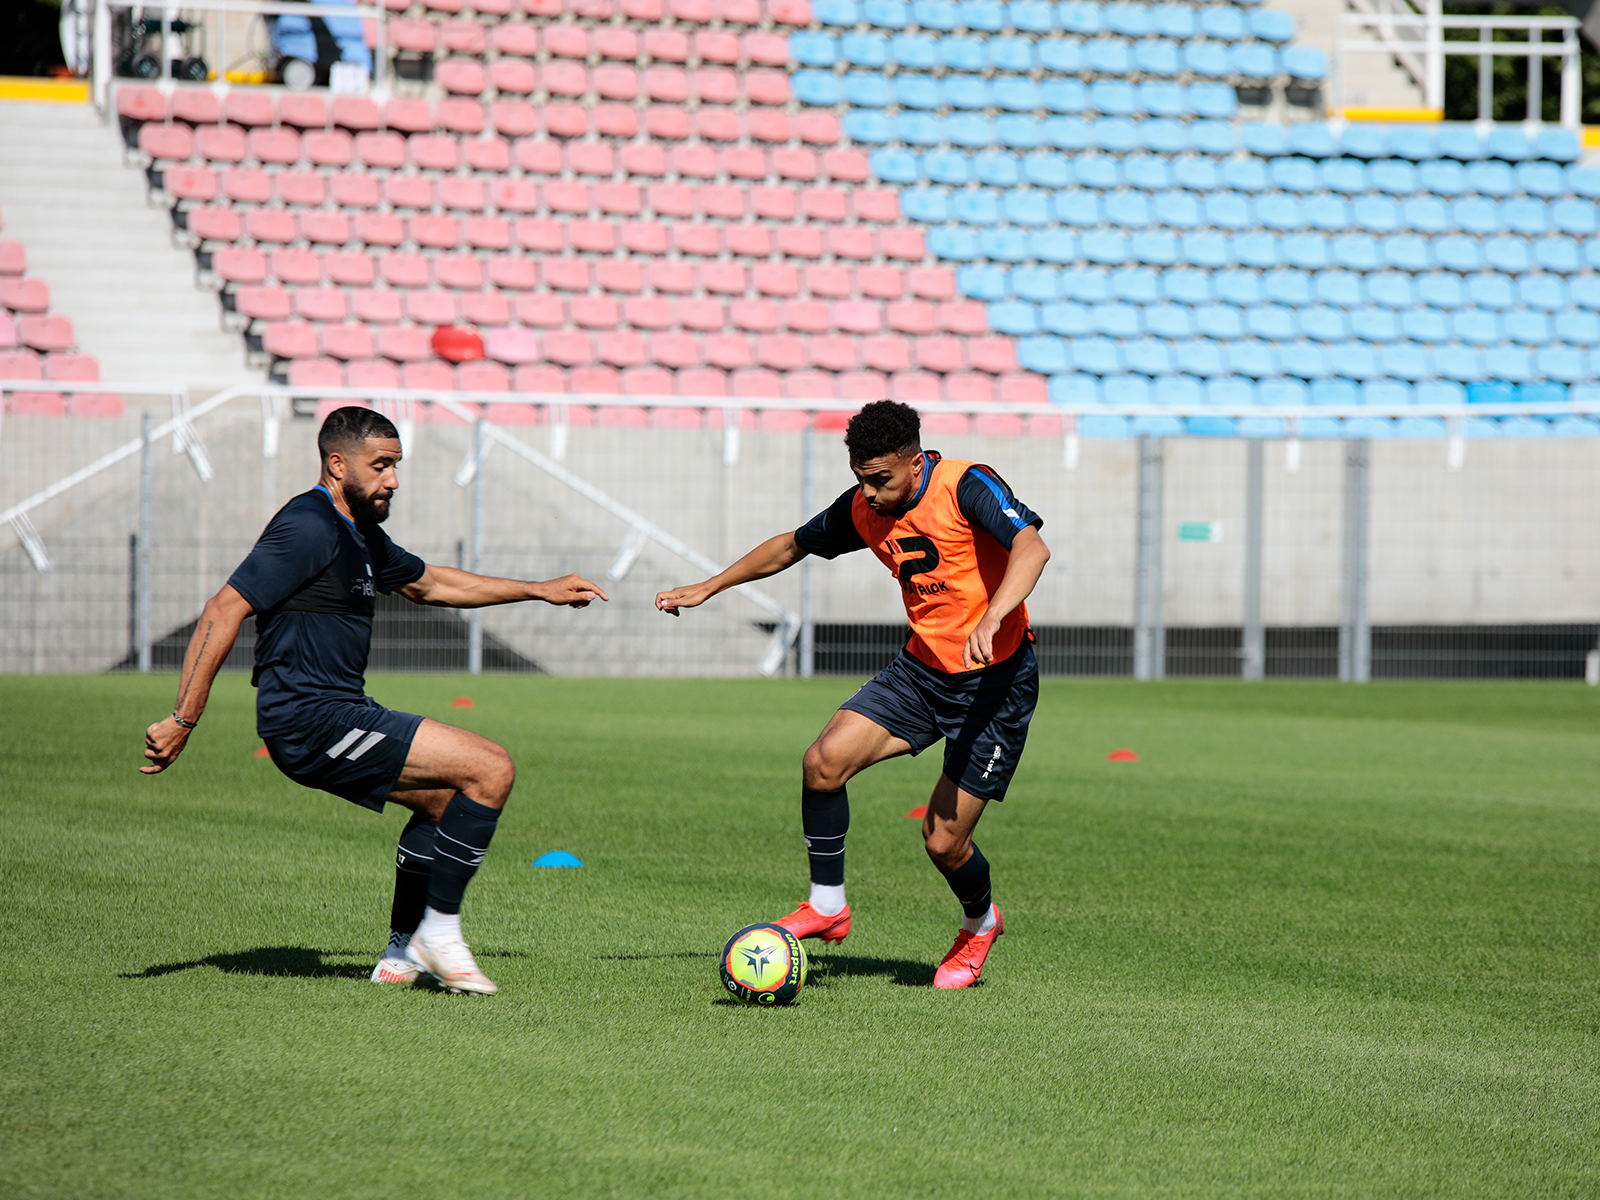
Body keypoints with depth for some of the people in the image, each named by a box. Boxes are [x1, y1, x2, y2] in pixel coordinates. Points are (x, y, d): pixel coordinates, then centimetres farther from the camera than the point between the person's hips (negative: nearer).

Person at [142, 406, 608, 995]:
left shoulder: (359, 534, 18)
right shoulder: (310, 528, -14)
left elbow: (428, 583, 35)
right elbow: (224, 611, -18)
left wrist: (540, 590, 36)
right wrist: (182, 722, -22)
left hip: (335, 715, 11)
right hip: (311, 720, -11)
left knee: (444, 797, 26)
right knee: (490, 770, -12)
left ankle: (403, 954, 25)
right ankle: (439, 930, -5)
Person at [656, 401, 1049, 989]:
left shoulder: (966, 487, -20)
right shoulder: (862, 510, 0)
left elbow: (1031, 547, -35)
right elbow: (791, 546, 18)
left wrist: (992, 618, -51)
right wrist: (708, 588, 20)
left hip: (997, 680, -6)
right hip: (922, 668, 6)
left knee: (943, 842, -6)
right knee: (824, 760, -14)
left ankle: (980, 922, 27)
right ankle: (827, 905, 3)